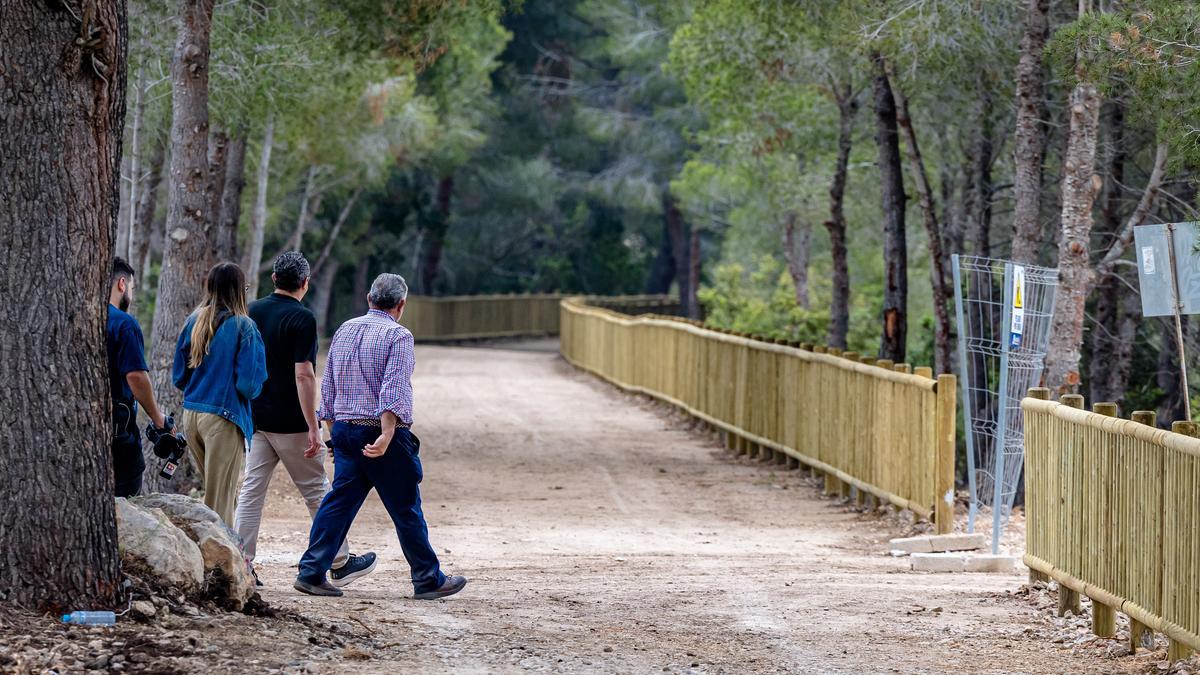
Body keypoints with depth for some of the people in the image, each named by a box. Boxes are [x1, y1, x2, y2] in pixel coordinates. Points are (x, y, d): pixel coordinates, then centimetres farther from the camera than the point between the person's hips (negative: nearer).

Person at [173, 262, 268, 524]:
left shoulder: (194, 322, 6)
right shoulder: (243, 326, -10)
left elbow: (179, 377, 10)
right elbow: (249, 384, -14)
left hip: (191, 414, 6)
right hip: (223, 419, -6)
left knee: (219, 493, 18)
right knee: (220, 502, -1)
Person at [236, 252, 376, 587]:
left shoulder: (252, 312, 5)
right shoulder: (302, 318, -15)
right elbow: (303, 375, -20)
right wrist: (313, 428, -18)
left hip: (255, 418, 6)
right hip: (290, 422, -6)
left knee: (251, 490, 6)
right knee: (317, 491, 5)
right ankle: (340, 564, 14)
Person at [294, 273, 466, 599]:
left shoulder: (345, 330, 11)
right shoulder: (398, 336, -9)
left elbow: (327, 386, 15)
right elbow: (393, 390, -20)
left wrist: (334, 433, 21)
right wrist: (386, 437, -26)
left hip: (344, 428, 6)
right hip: (381, 431, -6)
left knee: (339, 502, 7)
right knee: (406, 509, 3)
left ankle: (311, 572, -1)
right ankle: (428, 580, 11)